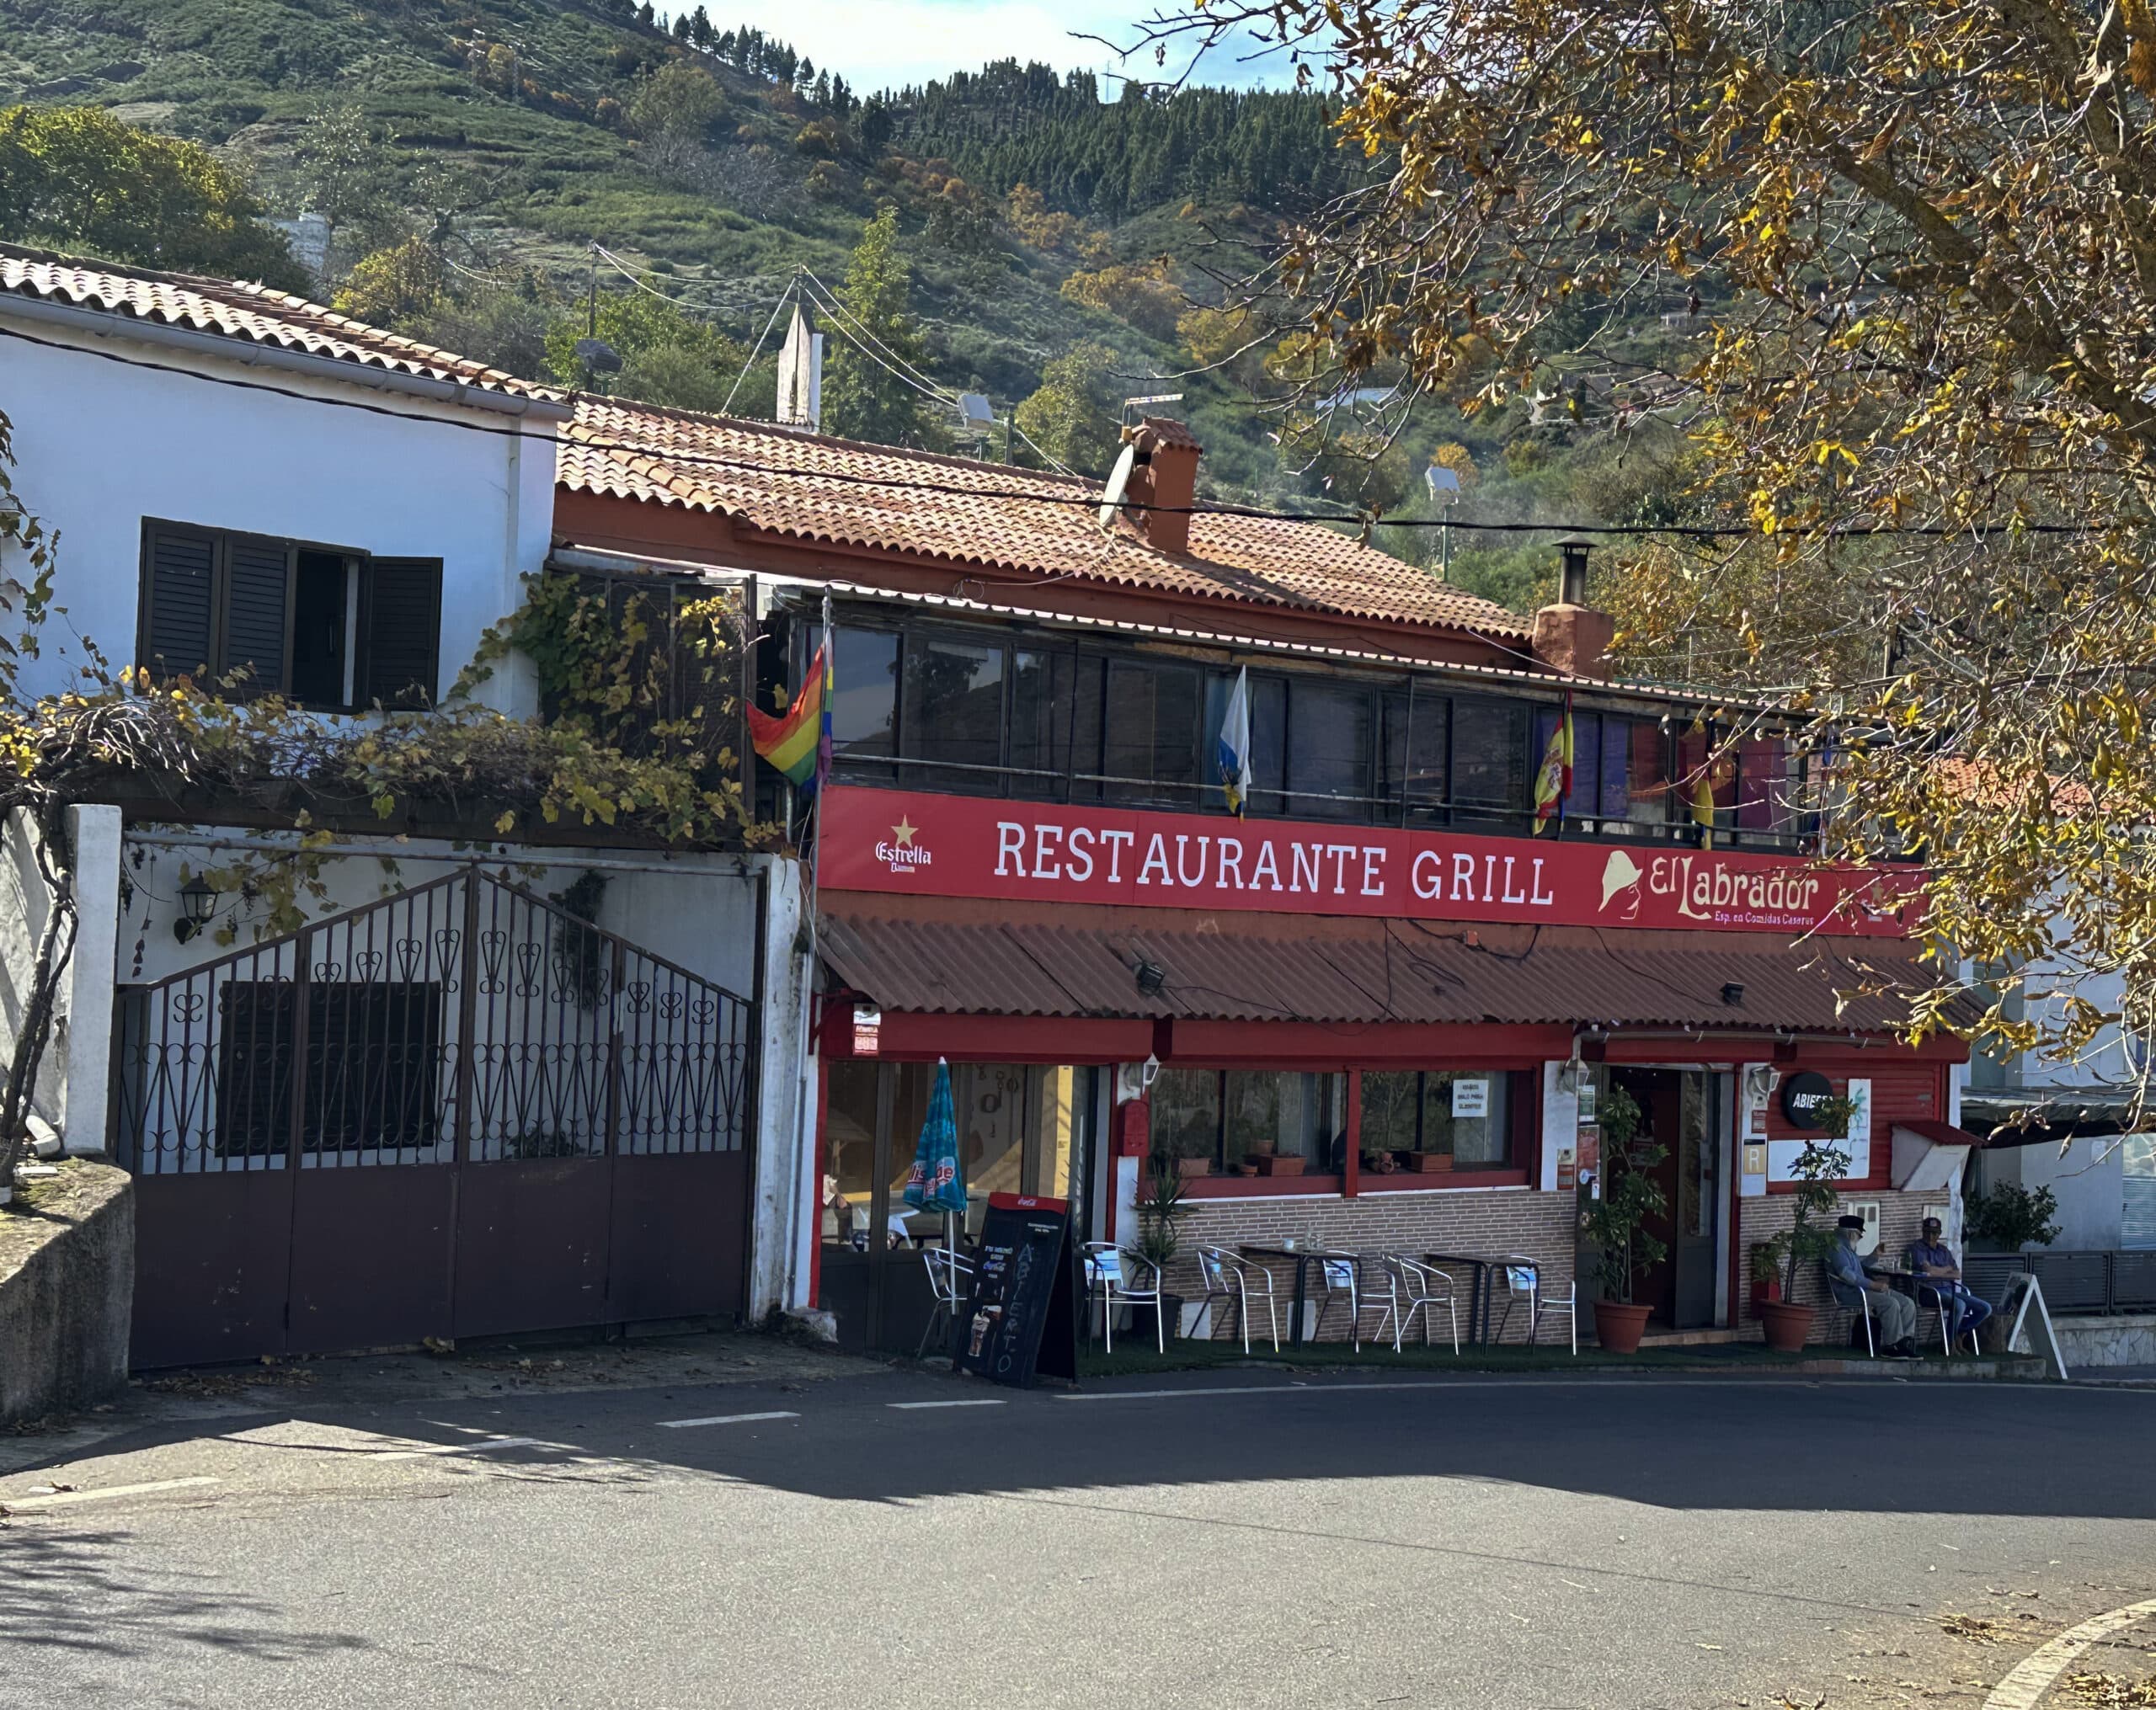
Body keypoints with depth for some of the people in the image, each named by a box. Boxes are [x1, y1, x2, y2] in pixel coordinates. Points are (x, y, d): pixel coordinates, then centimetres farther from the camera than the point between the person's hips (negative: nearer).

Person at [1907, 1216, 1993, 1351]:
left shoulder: (1944, 1250, 22)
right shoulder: (1917, 1247, 1)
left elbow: (1957, 1274, 14)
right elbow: (1928, 1270, -13)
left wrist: (1938, 1272, -4)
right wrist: (1947, 1269, 3)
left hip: (1949, 1290, 7)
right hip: (1930, 1291, -7)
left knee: (1986, 1308, -5)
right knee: (1959, 1304, -35)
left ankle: (1957, 1332, 4)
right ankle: (1949, 1343, -18)